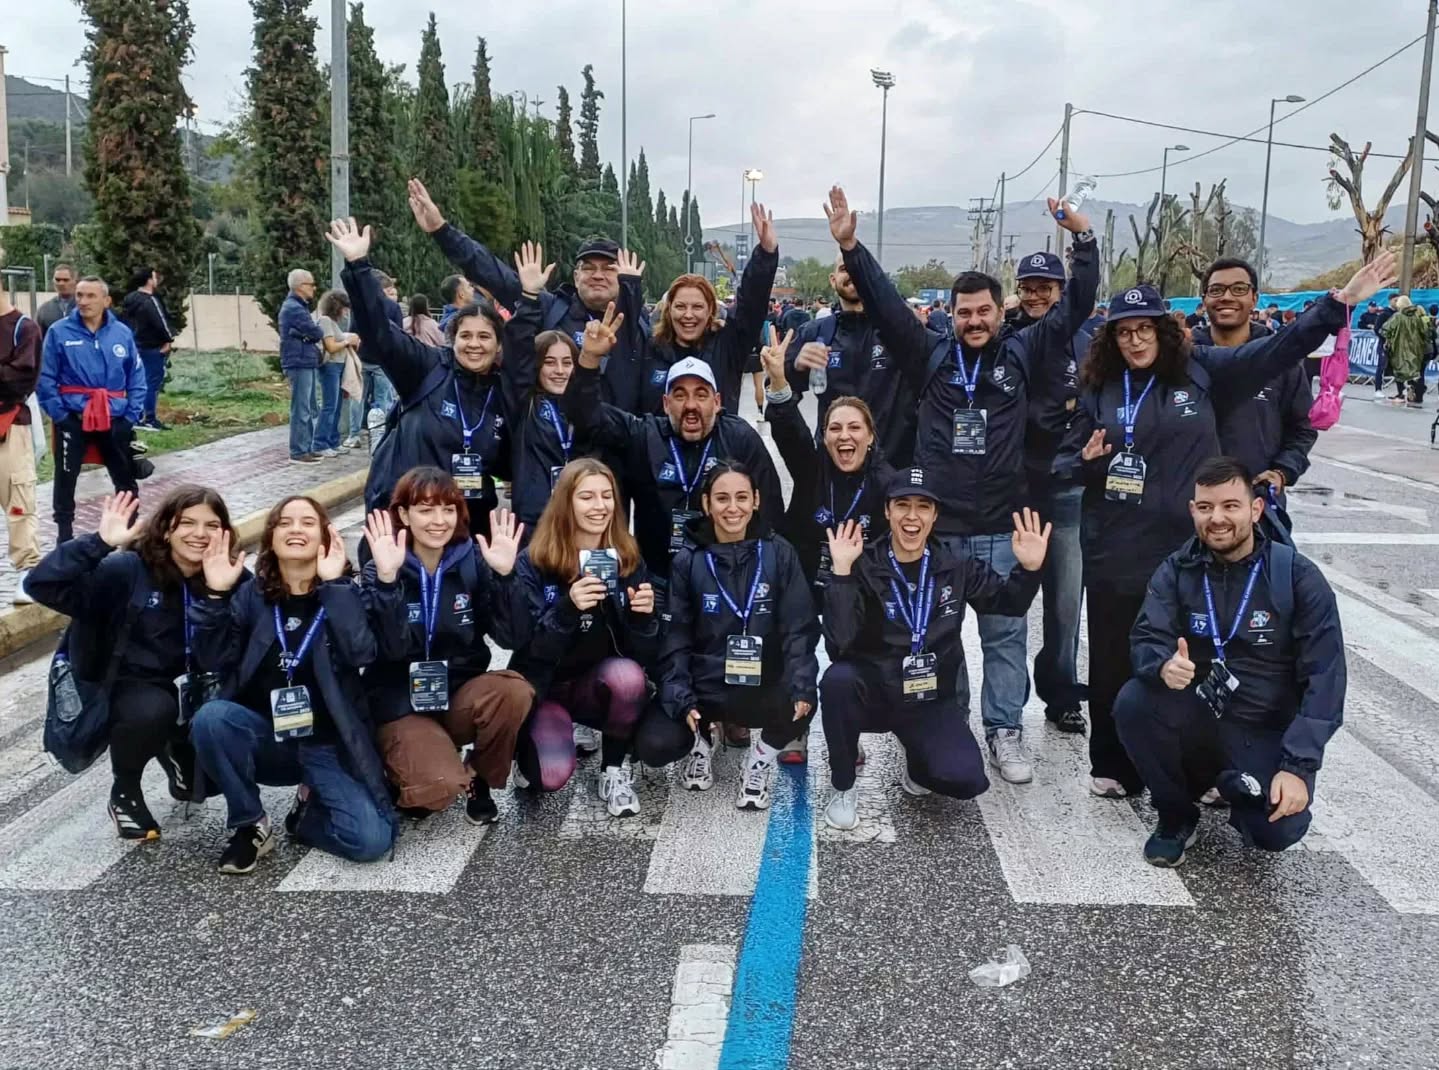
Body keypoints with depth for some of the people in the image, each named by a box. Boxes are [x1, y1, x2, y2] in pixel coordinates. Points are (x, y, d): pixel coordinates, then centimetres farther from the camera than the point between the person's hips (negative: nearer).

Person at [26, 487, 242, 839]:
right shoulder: (127, 571, -18)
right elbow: (43, 585, -28)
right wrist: (101, 542, -36)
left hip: (184, 694, 3)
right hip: (125, 689, -3)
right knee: (152, 710, -36)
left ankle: (174, 752, 23)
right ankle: (124, 792, -5)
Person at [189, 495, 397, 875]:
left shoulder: (344, 594, -2)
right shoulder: (251, 594, 4)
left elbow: (360, 653, -21)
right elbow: (212, 661, -6)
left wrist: (334, 584, -23)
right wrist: (216, 594, -16)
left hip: (330, 745, -2)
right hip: (266, 739, 2)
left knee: (371, 840, -22)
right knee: (211, 717, -31)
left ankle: (309, 811, 12)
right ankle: (249, 823, -7)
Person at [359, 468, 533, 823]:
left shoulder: (472, 562, -3)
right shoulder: (380, 572, -8)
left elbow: (510, 637, -12)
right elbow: (389, 648, -23)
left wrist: (504, 575, -24)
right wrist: (387, 580, -33)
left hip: (462, 692, 3)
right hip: (403, 703, -3)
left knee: (515, 691, -30)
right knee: (439, 787, -30)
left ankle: (480, 778, -2)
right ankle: (405, 781, 9)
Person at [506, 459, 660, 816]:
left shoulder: (629, 561, -5)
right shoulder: (533, 564, -14)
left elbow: (642, 657, -7)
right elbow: (531, 652, -20)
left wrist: (643, 616, -28)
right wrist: (567, 608, -36)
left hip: (599, 685, 3)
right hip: (543, 688, -3)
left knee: (628, 674, -31)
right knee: (553, 775, -27)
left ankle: (614, 770, -5)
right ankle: (530, 745, 11)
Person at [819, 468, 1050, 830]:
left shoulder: (954, 563, -4)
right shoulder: (865, 566, -14)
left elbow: (1009, 603, 8)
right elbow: (839, 646, -27)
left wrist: (1029, 569, -12)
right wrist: (842, 572, -34)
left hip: (935, 699, 2)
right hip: (874, 692, -1)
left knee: (966, 780, -23)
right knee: (837, 679, -35)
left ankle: (919, 763, 15)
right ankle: (843, 788, -11)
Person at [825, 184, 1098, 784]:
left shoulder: (1023, 354, 4)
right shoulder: (930, 354, 4)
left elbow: (1075, 307, 3)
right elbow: (885, 303, 0)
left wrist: (1084, 241, -3)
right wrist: (850, 248, -8)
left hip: (1002, 526, 0)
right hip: (935, 523, 0)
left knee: (1005, 632, 8)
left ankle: (1005, 731, 20)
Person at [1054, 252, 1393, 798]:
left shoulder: (1202, 370, 3)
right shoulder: (1099, 389, 4)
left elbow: (1281, 347, 3)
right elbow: (1064, 463, 9)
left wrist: (1341, 300, -3)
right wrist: (1088, 461, -13)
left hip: (1187, 548, 0)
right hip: (1114, 554, 1)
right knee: (1114, 663, 9)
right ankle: (1112, 765, 26)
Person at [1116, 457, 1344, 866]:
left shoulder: (1298, 577, -9)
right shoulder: (1178, 570, -2)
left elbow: (1323, 677, -13)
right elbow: (1146, 640, -13)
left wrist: (1298, 767, -23)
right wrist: (1164, 666, -39)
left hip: (1268, 736, -2)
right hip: (1197, 721, 2)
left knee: (1278, 830, -26)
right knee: (1133, 702, -28)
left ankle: (1237, 787, 12)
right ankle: (1176, 815, -2)